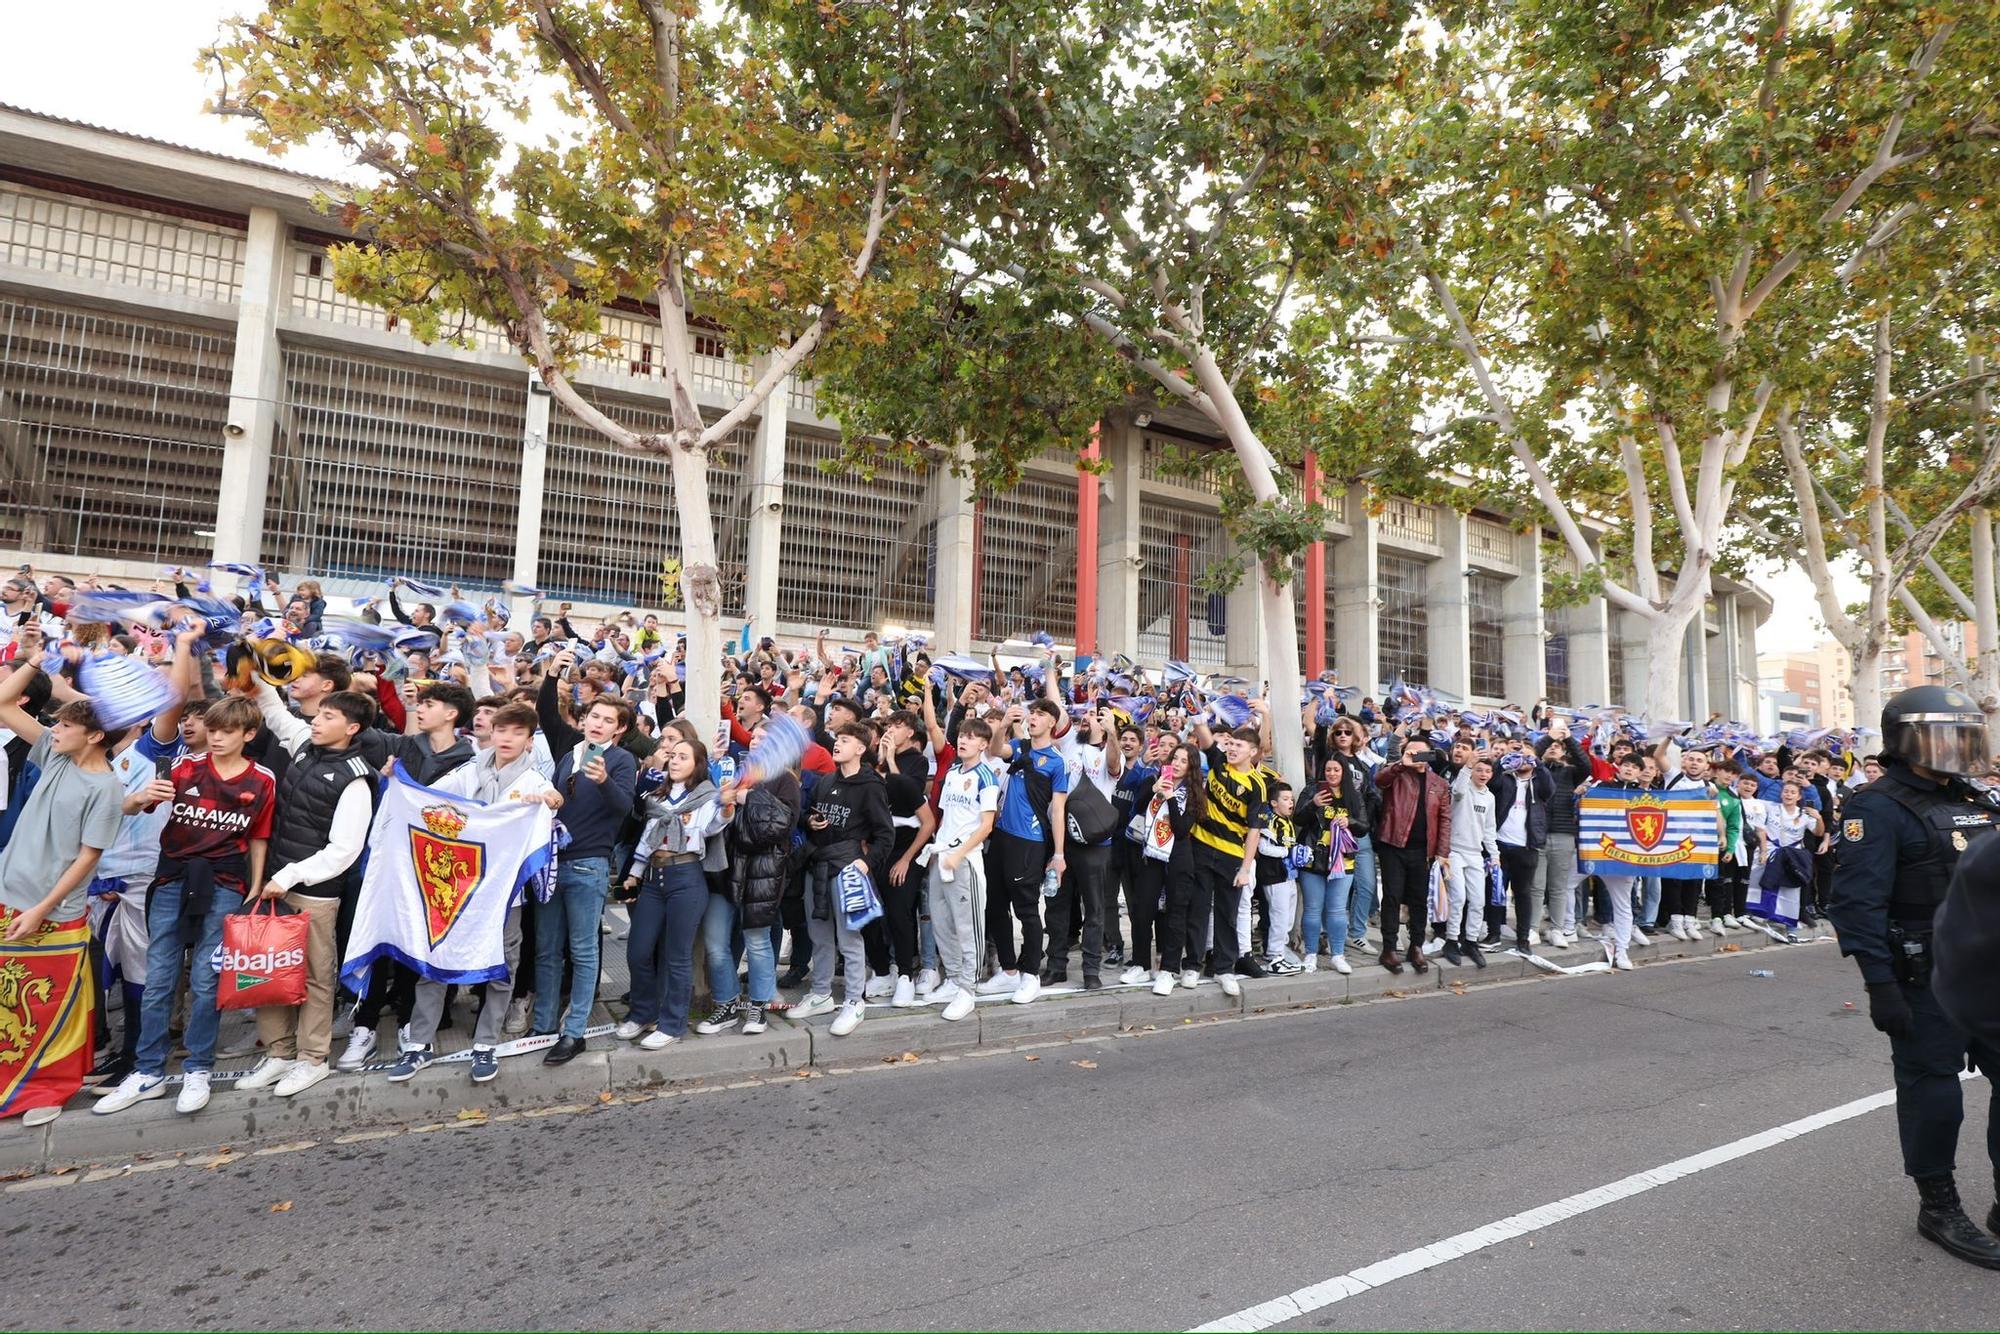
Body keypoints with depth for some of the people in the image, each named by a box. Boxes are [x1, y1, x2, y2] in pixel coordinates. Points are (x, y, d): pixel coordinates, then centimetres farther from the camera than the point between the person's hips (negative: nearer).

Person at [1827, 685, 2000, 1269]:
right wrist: (1880, 988, -22)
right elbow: (1858, 903, -20)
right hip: (1928, 983, -8)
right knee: (1933, 1089, 4)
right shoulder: (1879, 808, -15)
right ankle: (1938, 1207, 20)